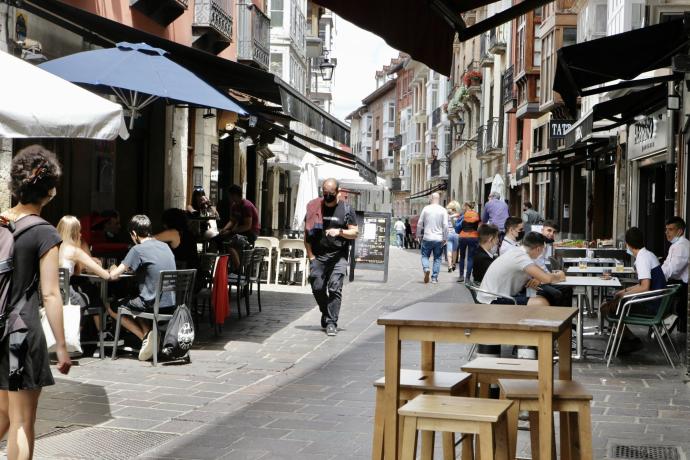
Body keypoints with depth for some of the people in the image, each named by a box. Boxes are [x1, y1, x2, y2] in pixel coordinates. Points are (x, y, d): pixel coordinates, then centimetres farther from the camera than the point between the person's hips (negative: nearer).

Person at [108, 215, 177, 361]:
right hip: (172, 303, 7)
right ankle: (148, 334, 12)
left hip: (154, 304, -7)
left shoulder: (138, 250, -11)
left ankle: (145, 336, 0)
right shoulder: (165, 246, 10)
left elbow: (113, 276, -11)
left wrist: (114, 269, 12)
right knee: (135, 302, 34)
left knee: (112, 307, 14)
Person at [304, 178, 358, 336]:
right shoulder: (314, 207, 6)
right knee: (317, 288, 0)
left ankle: (331, 323, -9)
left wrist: (339, 232, -16)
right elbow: (307, 233, 8)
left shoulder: (346, 209, 4)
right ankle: (326, 313, 26)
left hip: (338, 256, -2)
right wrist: (310, 255, 0)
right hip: (318, 256, 2)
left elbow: (355, 233, 3)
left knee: (335, 288, -12)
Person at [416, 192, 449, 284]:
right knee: (437, 258, 10)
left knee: (425, 256, 11)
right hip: (439, 239, 0)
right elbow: (445, 225, -8)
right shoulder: (443, 210, -3)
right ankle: (434, 277, 7)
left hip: (427, 238, 0)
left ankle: (426, 269, -17)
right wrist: (445, 238, -1)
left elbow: (420, 223, 2)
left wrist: (419, 235, 13)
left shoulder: (426, 209, -1)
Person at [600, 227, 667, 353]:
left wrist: (625, 294, -11)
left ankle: (631, 339, 2)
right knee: (613, 300, 21)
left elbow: (645, 288, -26)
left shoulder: (642, 259, -19)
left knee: (605, 308, -9)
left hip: (651, 305, -10)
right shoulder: (648, 254, 11)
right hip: (655, 301, 10)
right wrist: (626, 290, 16)